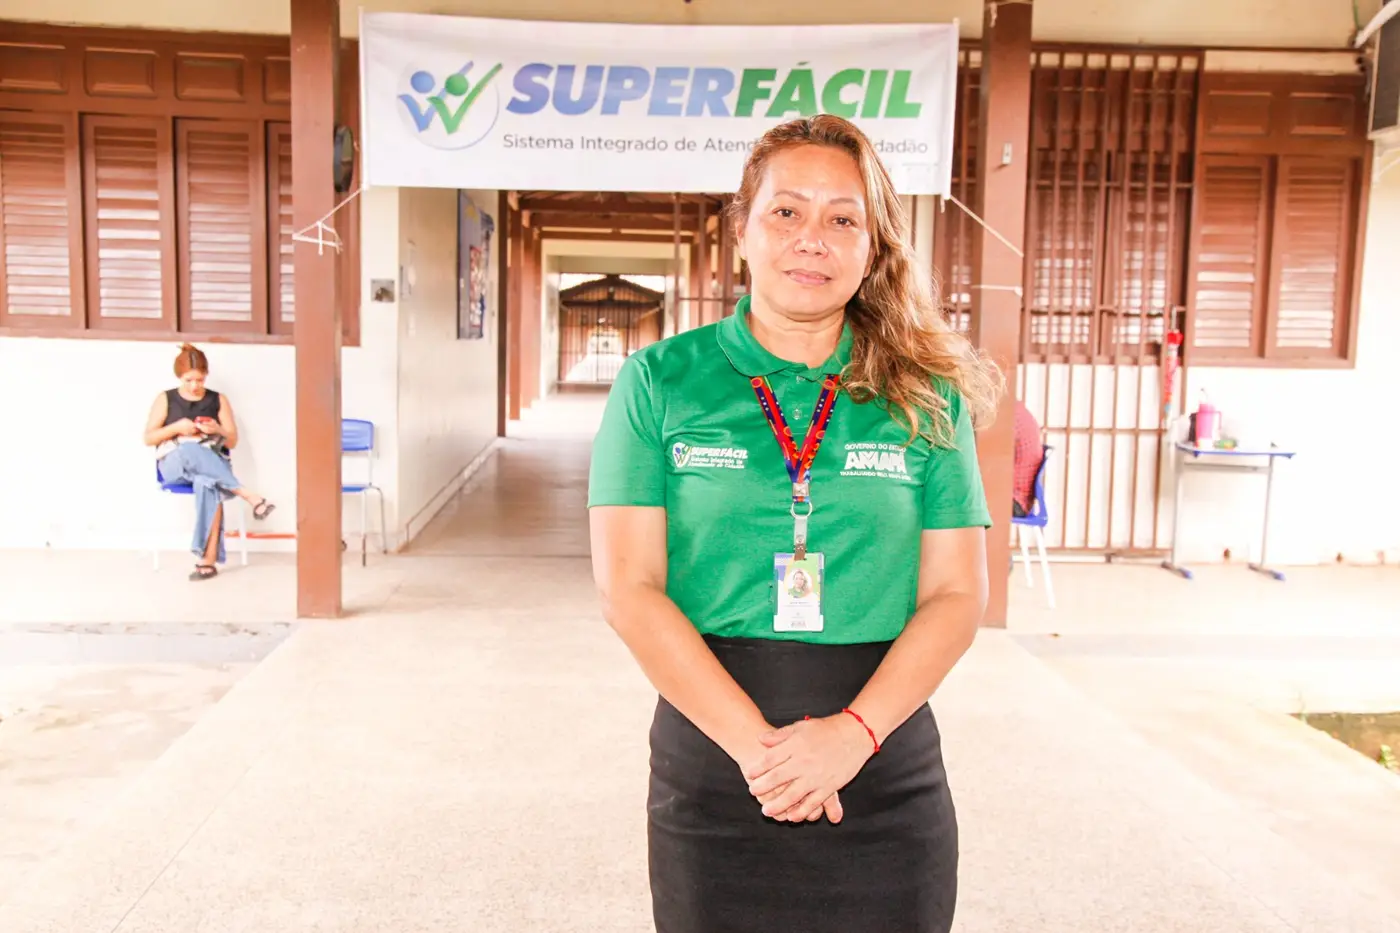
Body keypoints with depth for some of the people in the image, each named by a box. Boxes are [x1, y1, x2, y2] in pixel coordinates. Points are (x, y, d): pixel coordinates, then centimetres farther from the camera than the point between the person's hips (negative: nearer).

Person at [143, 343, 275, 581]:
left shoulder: (218, 400, 13)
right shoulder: (165, 399, 11)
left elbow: (232, 442, 11)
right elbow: (148, 438, 6)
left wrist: (218, 430, -11)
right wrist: (176, 427, -11)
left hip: (212, 463, 0)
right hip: (174, 464, 0)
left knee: (207, 483, -39)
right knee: (189, 449, -40)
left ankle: (208, 559, -43)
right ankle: (249, 495, -43)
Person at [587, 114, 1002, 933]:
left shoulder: (927, 398, 3)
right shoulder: (661, 381, -1)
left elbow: (957, 594, 0)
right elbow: (629, 589, -7)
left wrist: (855, 732, -14)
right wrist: (755, 742, -14)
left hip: (885, 771, 1)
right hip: (711, 756, 0)